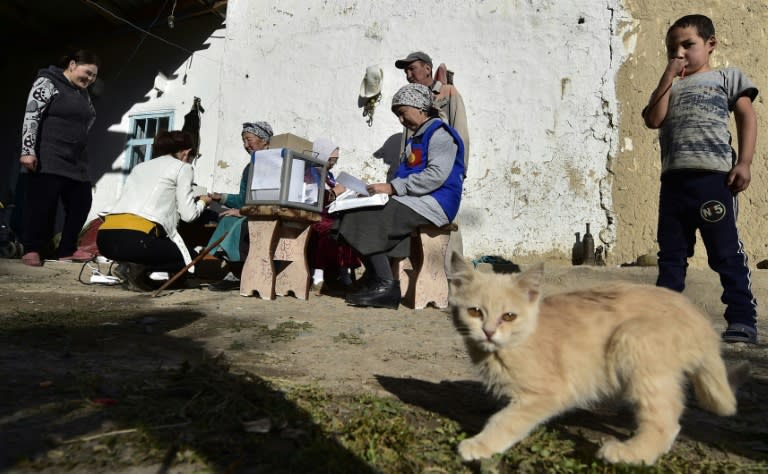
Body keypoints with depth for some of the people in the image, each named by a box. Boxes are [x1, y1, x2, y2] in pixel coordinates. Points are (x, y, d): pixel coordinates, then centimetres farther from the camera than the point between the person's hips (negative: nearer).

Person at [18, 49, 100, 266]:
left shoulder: (83, 93, 17)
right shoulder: (47, 83, -5)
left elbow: (88, 119, 27)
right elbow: (31, 116, -13)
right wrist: (28, 150, -21)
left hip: (75, 161, 8)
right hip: (46, 161, -8)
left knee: (81, 202, 6)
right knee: (42, 204, -5)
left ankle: (66, 250, 16)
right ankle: (31, 249, 9)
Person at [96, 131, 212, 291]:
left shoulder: (140, 167, 28)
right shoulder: (182, 167, 10)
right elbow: (188, 215, 6)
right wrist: (202, 202, 28)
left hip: (104, 238, 7)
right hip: (135, 238, -7)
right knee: (187, 259, 17)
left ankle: (130, 266, 5)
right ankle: (137, 268, -5)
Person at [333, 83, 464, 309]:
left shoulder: (440, 133, -3)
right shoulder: (417, 138, 28)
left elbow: (437, 175, -18)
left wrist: (393, 187, -19)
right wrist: (384, 188, 4)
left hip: (433, 204, -9)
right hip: (415, 202, 9)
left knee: (368, 219, -23)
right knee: (356, 214, -8)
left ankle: (387, 286, -19)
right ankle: (375, 282, -12)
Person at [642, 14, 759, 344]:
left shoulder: (726, 77, 13)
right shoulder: (668, 88, 21)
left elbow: (747, 117, 4)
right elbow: (653, 120, 1)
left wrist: (744, 162, -8)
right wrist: (669, 77, 2)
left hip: (714, 176, -4)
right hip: (673, 179, 4)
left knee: (726, 252, -4)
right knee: (671, 253, 7)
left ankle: (743, 319, 1)